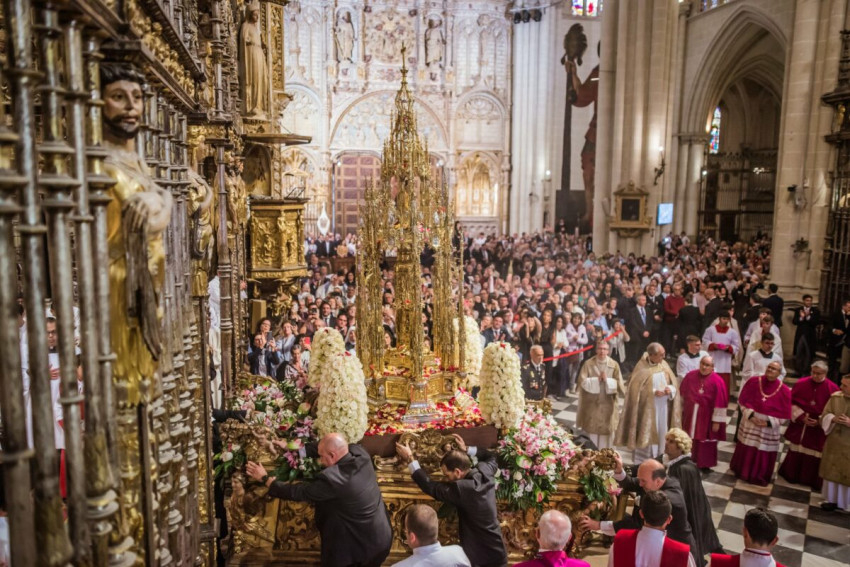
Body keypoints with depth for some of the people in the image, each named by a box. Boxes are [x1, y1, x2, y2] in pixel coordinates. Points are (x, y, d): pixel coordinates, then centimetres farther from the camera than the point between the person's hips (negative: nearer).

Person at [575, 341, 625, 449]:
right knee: (591, 430, 6)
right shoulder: (588, 363, -6)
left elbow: (619, 384, -5)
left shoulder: (614, 364, -4)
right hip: (591, 403, -1)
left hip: (607, 404, 1)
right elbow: (582, 381, -11)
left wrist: (607, 380, -18)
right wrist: (597, 380, -18)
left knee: (605, 431, 9)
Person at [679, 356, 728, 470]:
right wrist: (680, 410, 10)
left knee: (705, 443, 10)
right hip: (690, 416, 4)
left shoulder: (717, 381, -14)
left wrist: (716, 421, -12)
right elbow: (682, 394, 7)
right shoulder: (690, 376, -2)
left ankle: (705, 465, 27)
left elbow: (720, 403, -12)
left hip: (707, 418, -3)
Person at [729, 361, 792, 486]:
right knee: (746, 449, 15)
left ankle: (759, 476, 30)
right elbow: (742, 400, -3)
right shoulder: (753, 382, -7)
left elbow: (784, 413, -6)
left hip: (768, 429, -1)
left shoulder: (784, 391, -9)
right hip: (749, 424, 1)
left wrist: (769, 423, -15)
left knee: (764, 453, 10)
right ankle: (742, 471, 36)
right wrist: (750, 415, -14)